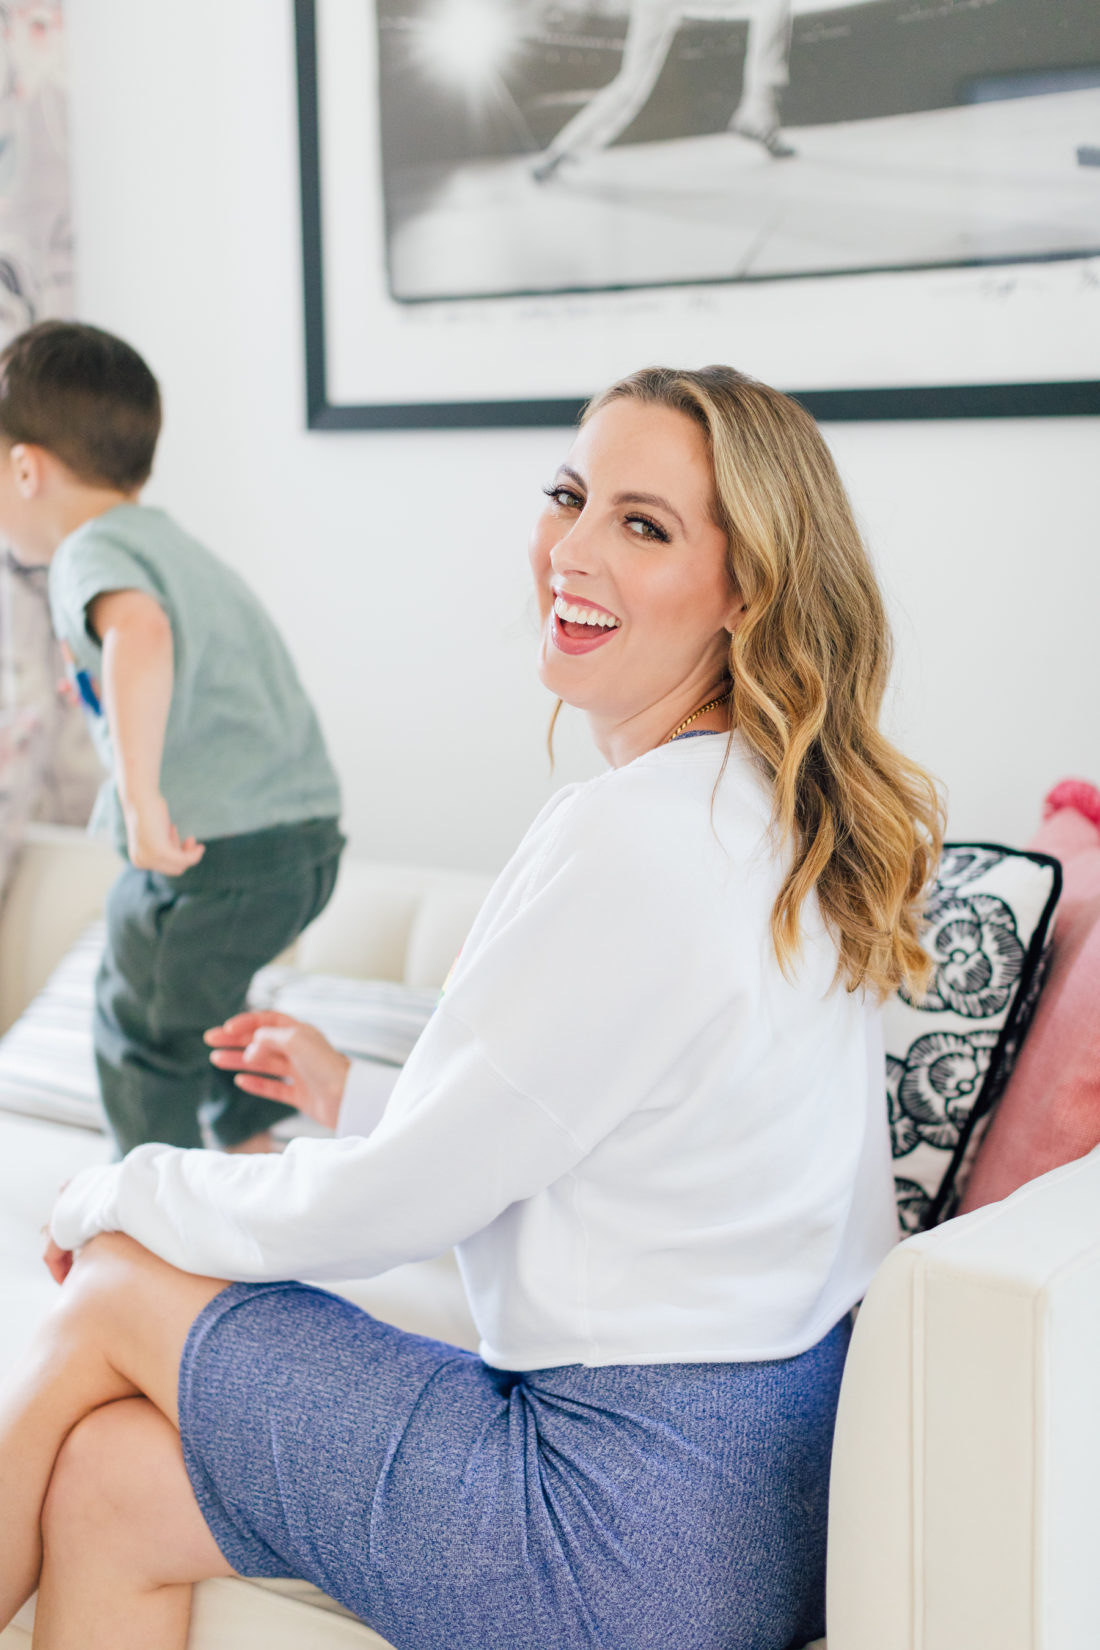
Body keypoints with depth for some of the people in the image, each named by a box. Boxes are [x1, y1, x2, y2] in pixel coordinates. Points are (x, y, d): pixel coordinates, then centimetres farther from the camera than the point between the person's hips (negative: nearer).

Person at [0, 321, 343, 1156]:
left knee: (143, 1026, 11)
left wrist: (142, 797, -36)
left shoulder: (94, 548, -11)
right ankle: (252, 1144, 40)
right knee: (201, 993, 31)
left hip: (219, 846, -9)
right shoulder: (176, 544, 19)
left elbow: (140, 631, -34)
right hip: (313, 832, 9)